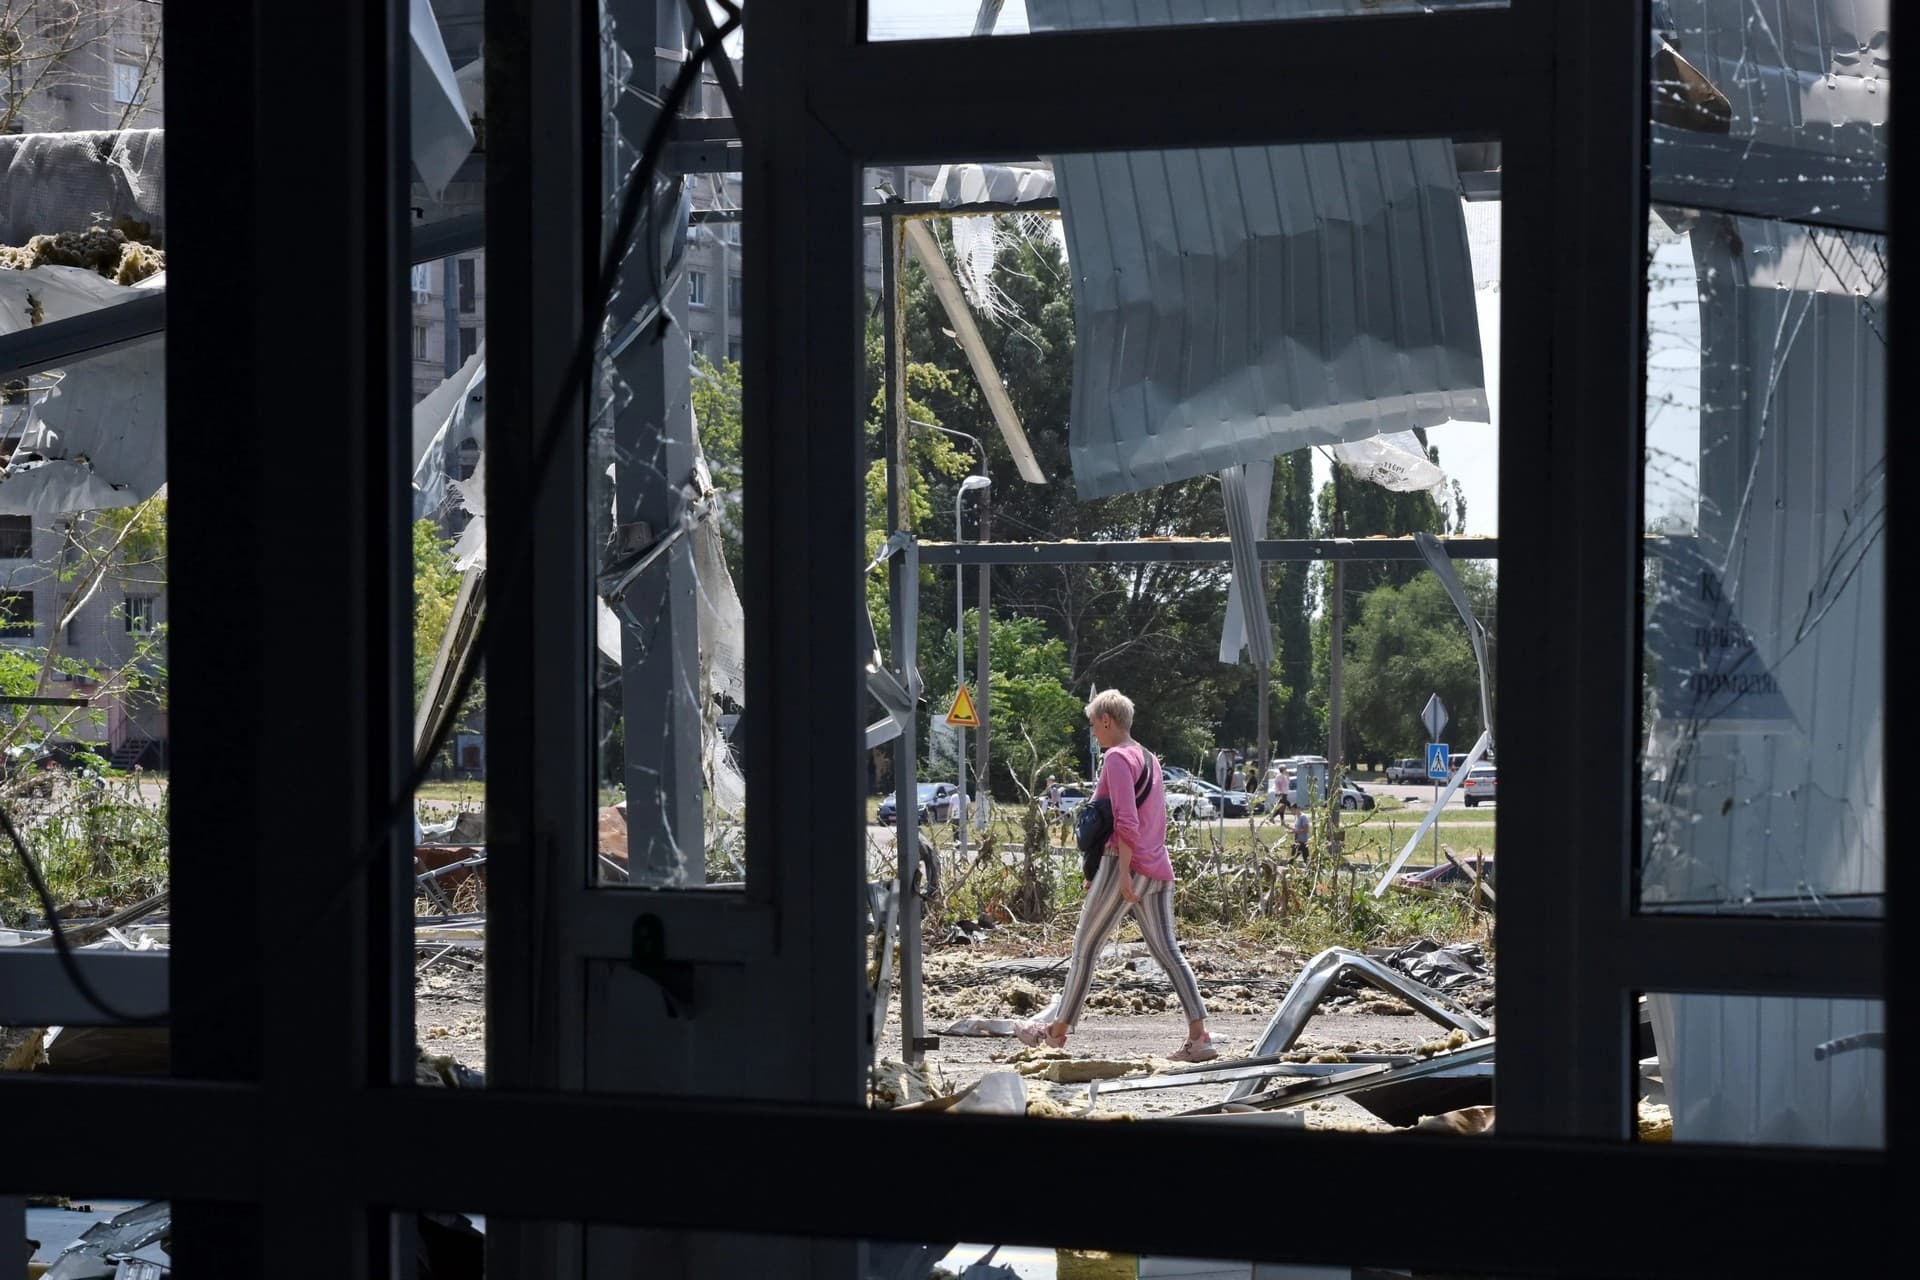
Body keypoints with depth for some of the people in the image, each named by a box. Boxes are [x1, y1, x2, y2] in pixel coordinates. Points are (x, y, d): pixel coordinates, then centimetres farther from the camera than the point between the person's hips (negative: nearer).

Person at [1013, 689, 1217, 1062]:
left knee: (1085, 946, 3)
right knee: (1167, 950, 3)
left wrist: (1123, 874, -19)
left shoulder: (1117, 758, -8)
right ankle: (1199, 1036, -8)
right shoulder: (1149, 759, 20)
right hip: (1158, 870, 8)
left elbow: (1126, 822, -18)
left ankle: (1058, 1028, 11)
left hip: (1124, 864, -8)